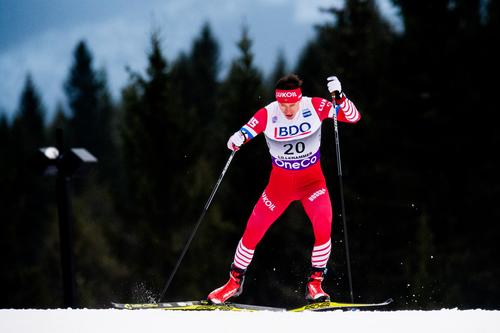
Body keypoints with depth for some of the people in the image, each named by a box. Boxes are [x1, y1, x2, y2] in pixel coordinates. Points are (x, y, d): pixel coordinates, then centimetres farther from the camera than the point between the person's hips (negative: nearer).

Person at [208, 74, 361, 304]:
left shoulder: (315, 107, -17)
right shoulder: (267, 115, -18)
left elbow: (353, 117, -18)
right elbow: (244, 133, -19)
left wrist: (339, 97, -35)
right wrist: (237, 140, -43)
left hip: (312, 179, -1)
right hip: (280, 181, 1)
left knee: (323, 223, -26)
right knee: (253, 230, 1)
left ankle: (315, 284, -13)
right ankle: (235, 281, 24)